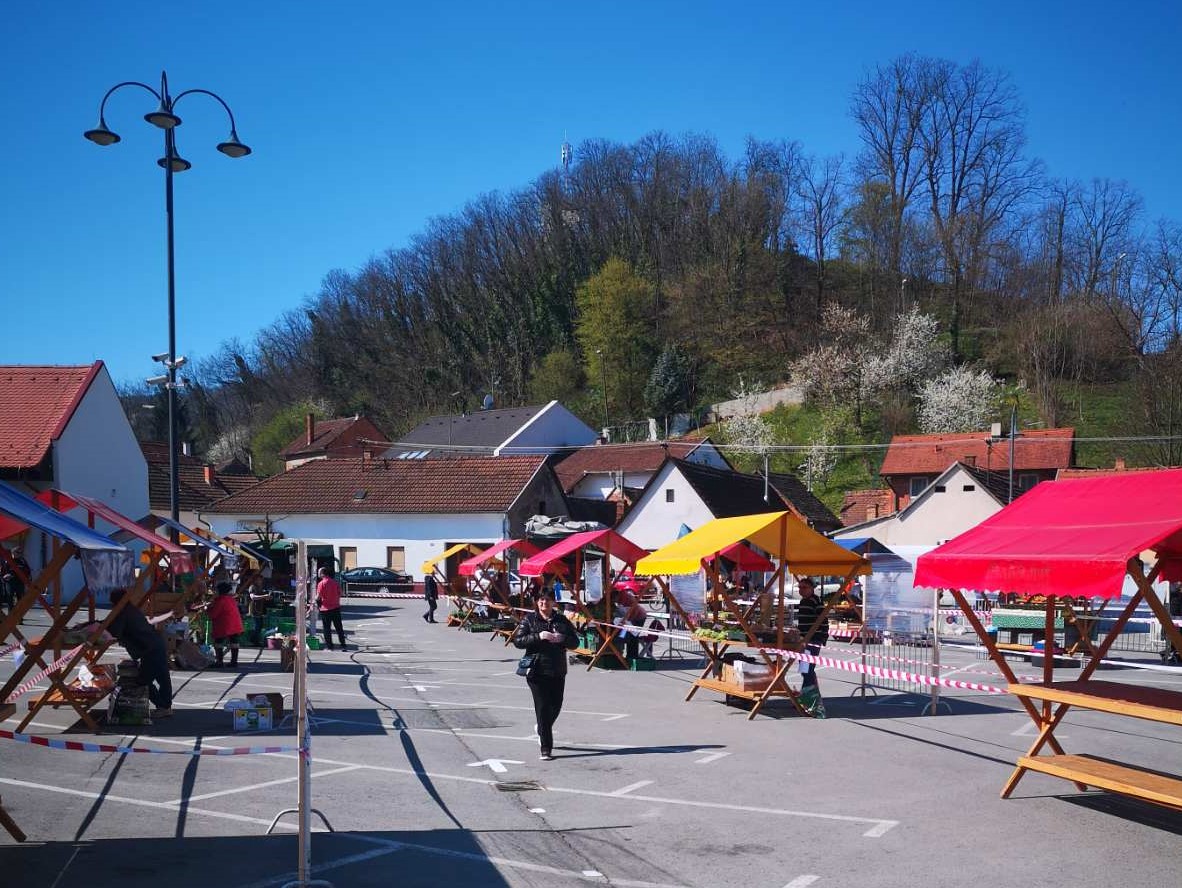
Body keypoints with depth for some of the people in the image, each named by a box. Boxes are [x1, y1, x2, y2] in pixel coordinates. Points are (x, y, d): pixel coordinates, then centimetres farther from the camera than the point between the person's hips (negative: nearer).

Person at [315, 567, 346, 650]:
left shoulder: (321, 584, -12)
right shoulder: (336, 582, 4)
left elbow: (318, 597, -13)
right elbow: (339, 594, 9)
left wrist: (315, 601, 5)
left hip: (325, 609, -5)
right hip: (336, 608, 5)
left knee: (327, 629, 4)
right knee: (339, 628, 10)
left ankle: (330, 646, 4)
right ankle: (343, 645, 11)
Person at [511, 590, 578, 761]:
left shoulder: (562, 620, 8)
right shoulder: (529, 619, 0)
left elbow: (574, 643, 8)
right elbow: (518, 640, -8)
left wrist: (562, 639, -13)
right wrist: (538, 636, -20)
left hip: (558, 672, 4)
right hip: (537, 671, -4)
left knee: (556, 705, 13)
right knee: (542, 707, -8)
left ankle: (543, 730, 43)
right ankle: (545, 748, -3)